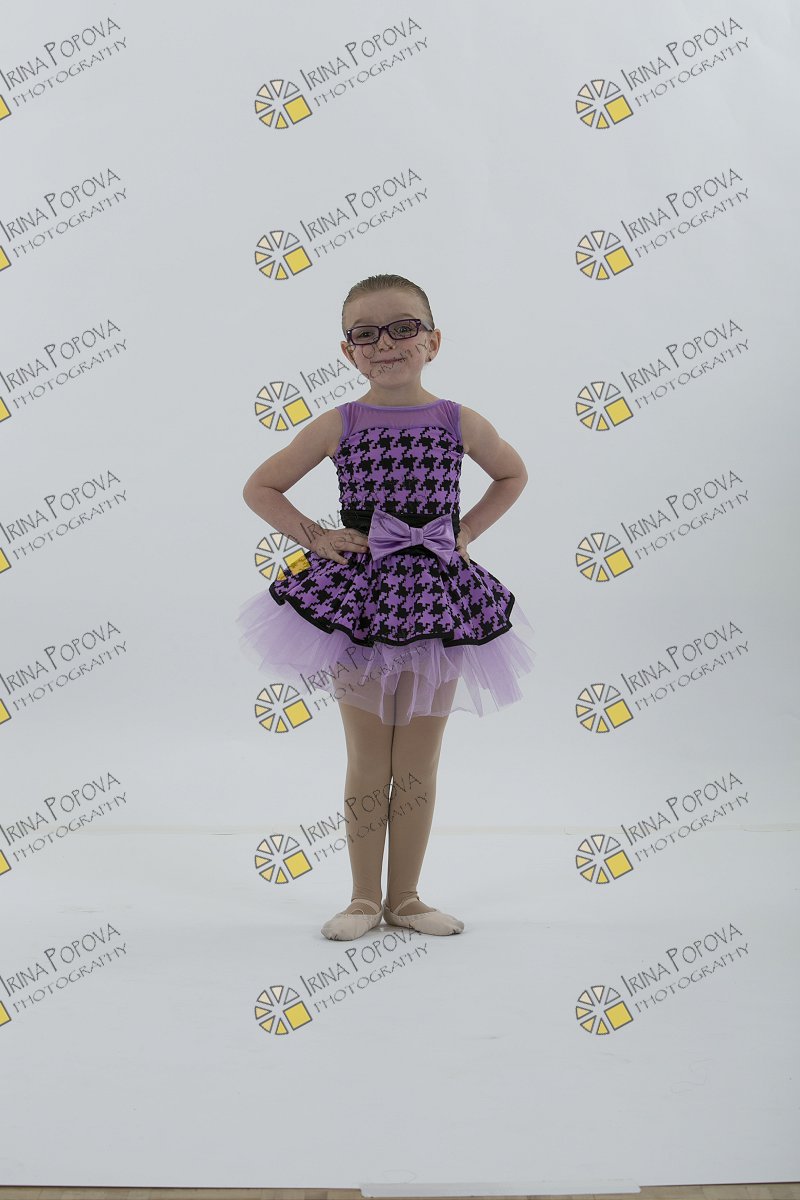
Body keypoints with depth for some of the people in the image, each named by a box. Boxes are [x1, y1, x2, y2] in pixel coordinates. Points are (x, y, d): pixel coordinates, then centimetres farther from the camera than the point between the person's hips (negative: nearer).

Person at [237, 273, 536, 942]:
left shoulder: (459, 423, 1)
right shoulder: (337, 427, -1)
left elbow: (513, 474, 19)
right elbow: (260, 488, 7)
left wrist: (467, 531, 8)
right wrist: (315, 537, -3)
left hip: (438, 600, 1)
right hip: (359, 599, -1)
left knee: (419, 765, 8)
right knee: (369, 762, 6)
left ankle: (405, 897, 21)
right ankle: (365, 899, 19)